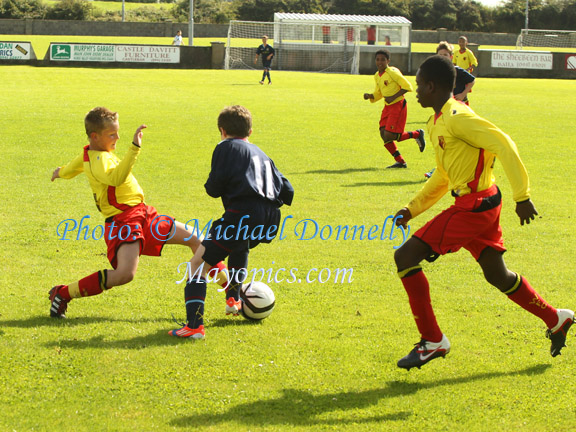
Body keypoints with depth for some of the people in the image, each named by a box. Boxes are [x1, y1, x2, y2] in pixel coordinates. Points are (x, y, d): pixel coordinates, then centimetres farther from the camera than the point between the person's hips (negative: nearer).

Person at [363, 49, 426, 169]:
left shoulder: (393, 72, -14)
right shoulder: (377, 76, 11)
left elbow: (407, 86, -15)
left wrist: (393, 97, -20)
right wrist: (369, 96, 1)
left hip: (398, 105, -8)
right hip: (387, 107, 8)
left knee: (389, 136, -15)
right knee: (384, 135, 0)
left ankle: (417, 134, 6)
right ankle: (400, 162, 11)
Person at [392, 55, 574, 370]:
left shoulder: (457, 118, -17)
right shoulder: (438, 122, 14)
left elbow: (504, 145, -22)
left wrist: (521, 196, -21)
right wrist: (412, 209, 19)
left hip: (473, 207, -10)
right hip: (480, 205, 10)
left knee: (405, 257, -11)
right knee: (497, 275, 20)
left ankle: (432, 341, -6)